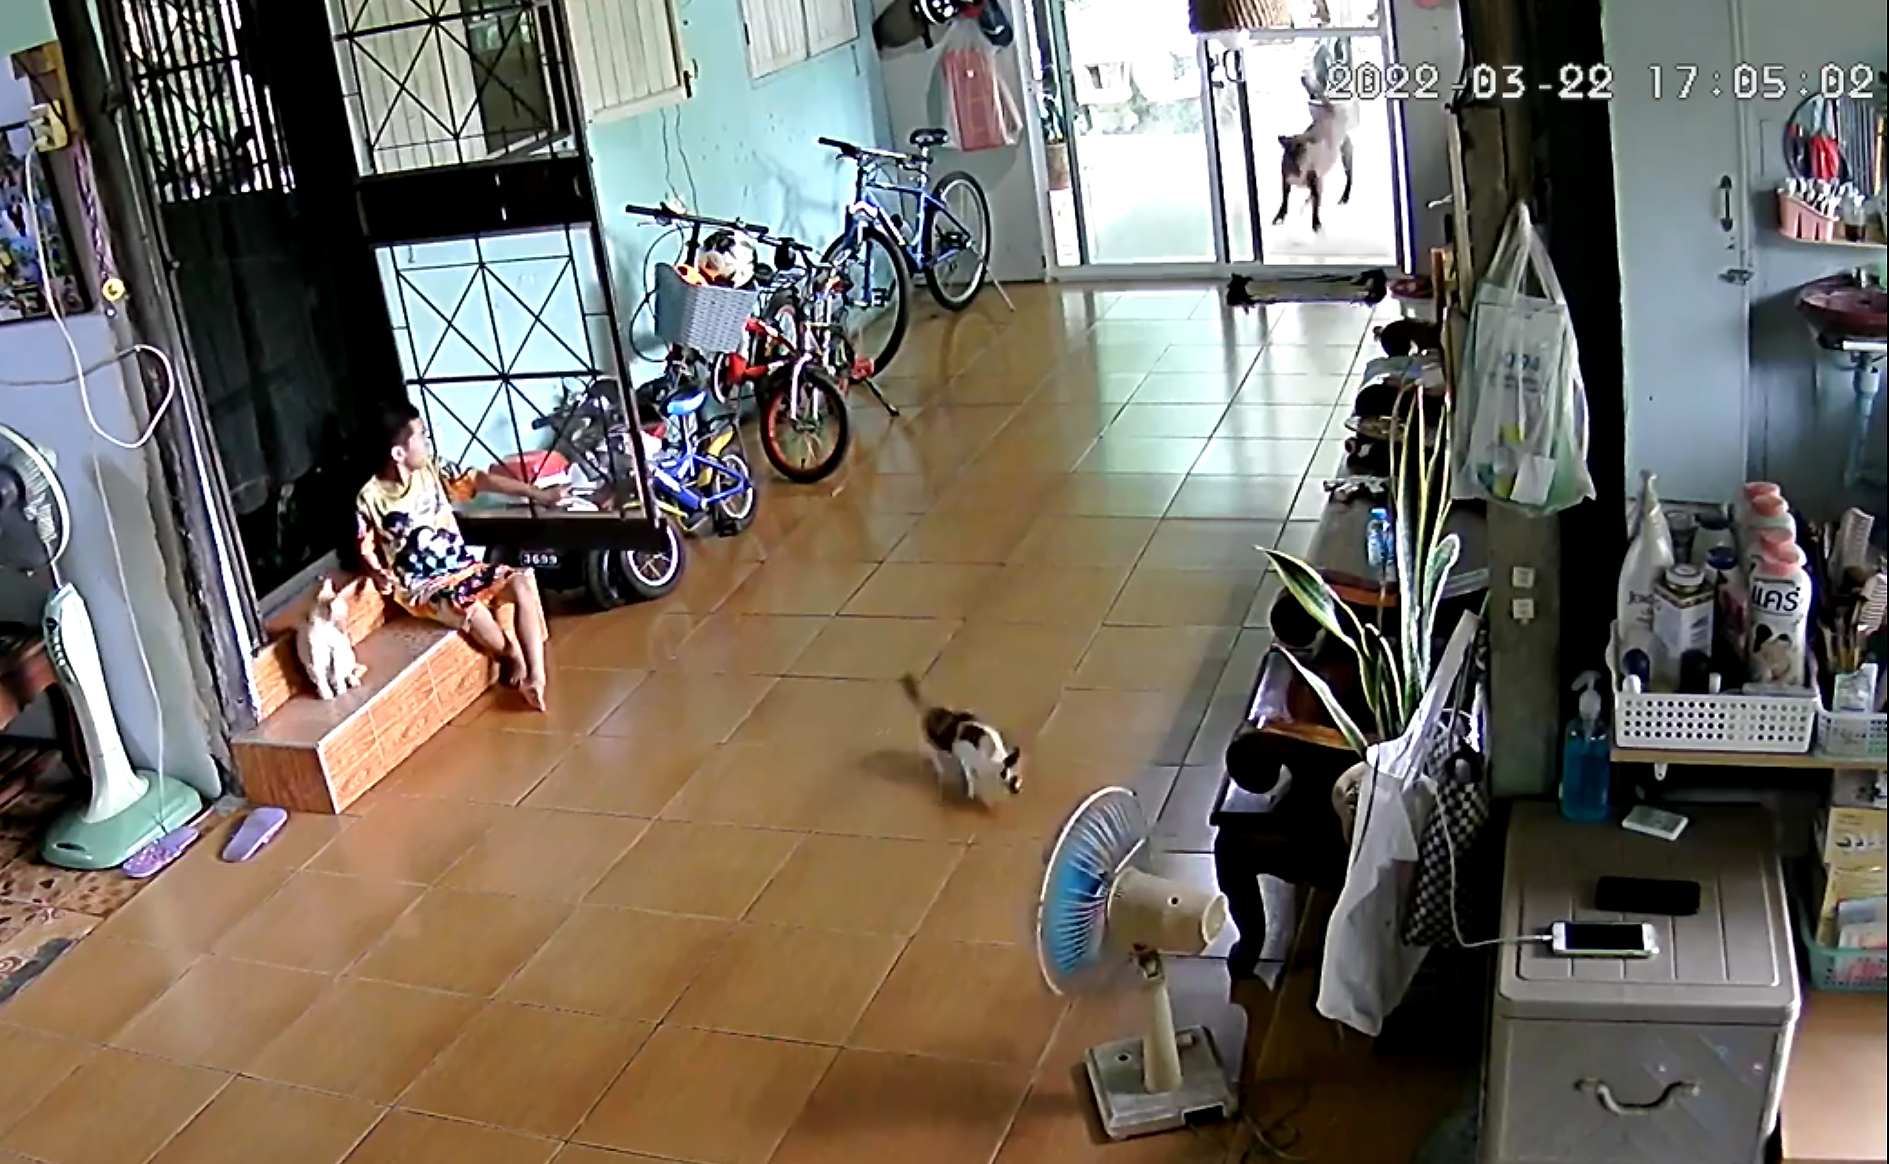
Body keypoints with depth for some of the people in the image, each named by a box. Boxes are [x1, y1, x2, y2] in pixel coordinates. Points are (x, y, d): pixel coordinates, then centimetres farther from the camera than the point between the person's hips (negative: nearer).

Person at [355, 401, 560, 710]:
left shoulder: (431, 471, 2)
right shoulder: (370, 497, -9)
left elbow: (482, 481, 1)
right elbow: (366, 547, 2)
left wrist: (538, 494, -1)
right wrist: (378, 574, -19)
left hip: (463, 567, 5)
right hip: (423, 585, -5)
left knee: (523, 581, -21)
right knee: (470, 609, -36)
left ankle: (536, 676, -25)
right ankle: (514, 659, -6)